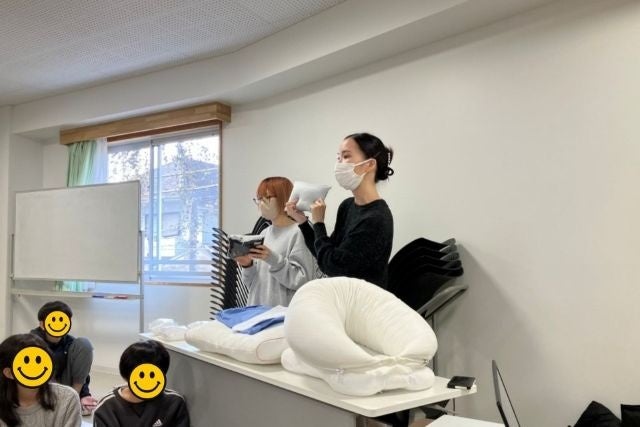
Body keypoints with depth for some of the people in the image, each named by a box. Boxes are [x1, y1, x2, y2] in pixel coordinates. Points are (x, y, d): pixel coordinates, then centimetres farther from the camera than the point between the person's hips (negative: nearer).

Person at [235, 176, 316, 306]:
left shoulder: (298, 233, -10)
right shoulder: (264, 233, 9)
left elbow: (302, 280, -15)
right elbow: (252, 282, 14)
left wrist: (274, 260, -23)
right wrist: (247, 265, -4)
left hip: (284, 310, -5)